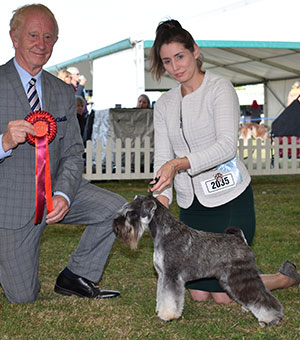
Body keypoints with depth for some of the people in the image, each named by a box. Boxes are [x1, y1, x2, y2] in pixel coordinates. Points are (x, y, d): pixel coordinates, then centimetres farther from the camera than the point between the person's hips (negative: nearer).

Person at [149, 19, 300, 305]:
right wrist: (162, 197, -17)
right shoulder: (164, 105, 8)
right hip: (191, 203, 6)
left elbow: (226, 146, -21)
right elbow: (162, 157, 1)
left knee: (223, 295, -3)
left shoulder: (220, 89, -8)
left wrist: (178, 164, -33)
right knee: (198, 293, 8)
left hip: (230, 198, -6)